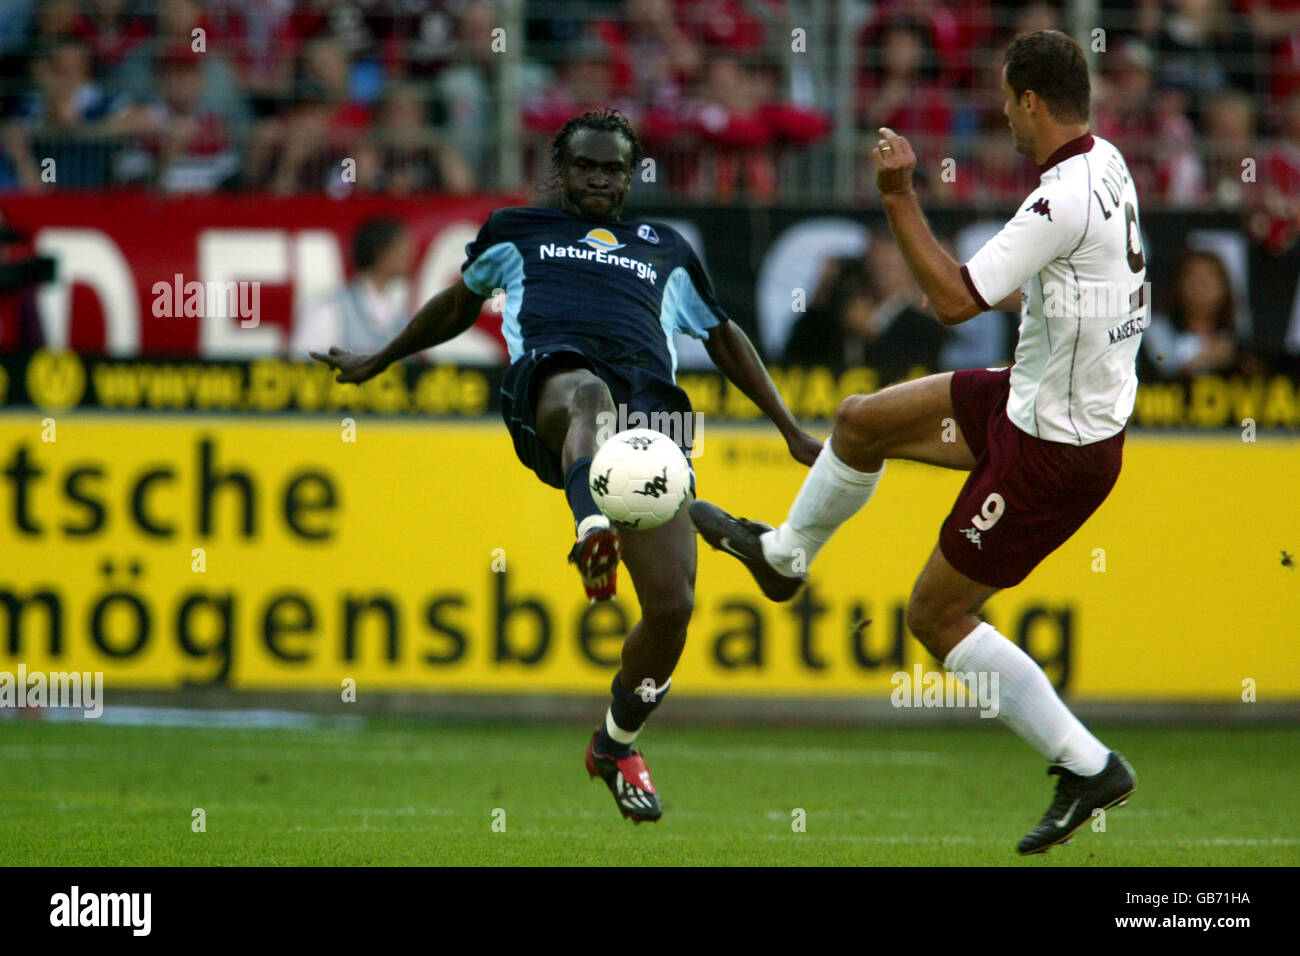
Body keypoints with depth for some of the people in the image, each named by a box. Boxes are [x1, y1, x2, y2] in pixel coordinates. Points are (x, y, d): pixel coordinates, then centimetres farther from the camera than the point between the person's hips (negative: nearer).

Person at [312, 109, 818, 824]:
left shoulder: (664, 250, 35)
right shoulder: (515, 232, 32)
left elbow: (722, 337, 43)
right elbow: (458, 306, 47)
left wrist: (791, 431, 38)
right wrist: (377, 361, 55)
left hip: (652, 405, 2)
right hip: (549, 376, -2)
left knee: (672, 607, -13)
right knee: (589, 394, -45)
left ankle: (616, 745, 12)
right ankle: (594, 529, -77)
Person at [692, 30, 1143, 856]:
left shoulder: (1064, 201, -29)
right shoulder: (1106, 163, 0)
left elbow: (955, 299, -27)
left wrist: (900, 197, -22)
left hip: (1053, 449, -9)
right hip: (1036, 398, 9)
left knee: (937, 614, 3)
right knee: (860, 421, 20)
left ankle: (1089, 768, 7)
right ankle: (783, 555, 47)